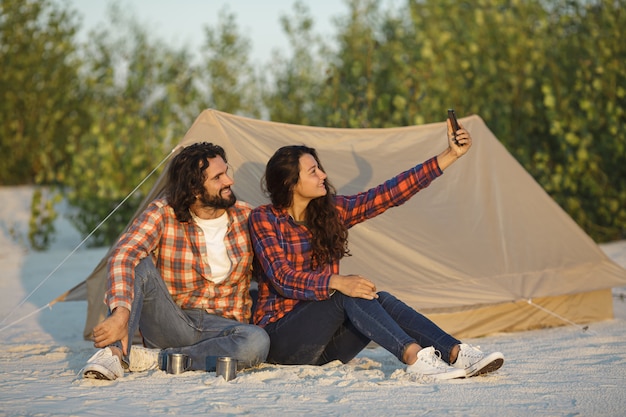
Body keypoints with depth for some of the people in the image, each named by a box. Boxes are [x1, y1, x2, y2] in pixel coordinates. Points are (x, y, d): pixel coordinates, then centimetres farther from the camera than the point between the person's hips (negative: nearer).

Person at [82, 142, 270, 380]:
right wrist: (121, 314, -42)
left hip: (221, 327, 2)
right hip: (169, 323, -2)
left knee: (257, 342, -34)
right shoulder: (162, 214, -9)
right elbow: (122, 255, -26)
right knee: (139, 265, -27)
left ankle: (153, 359, -25)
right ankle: (114, 352, -36)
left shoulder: (246, 217, 1)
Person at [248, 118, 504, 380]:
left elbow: (389, 194, 5)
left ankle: (456, 354, -37)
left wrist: (450, 155, 1)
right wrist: (337, 282, -36)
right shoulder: (263, 219, -8)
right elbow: (283, 279, -20)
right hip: (280, 336, -5)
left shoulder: (331, 210, 8)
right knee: (349, 296, -29)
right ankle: (414, 356, -46)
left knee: (381, 300, -21)